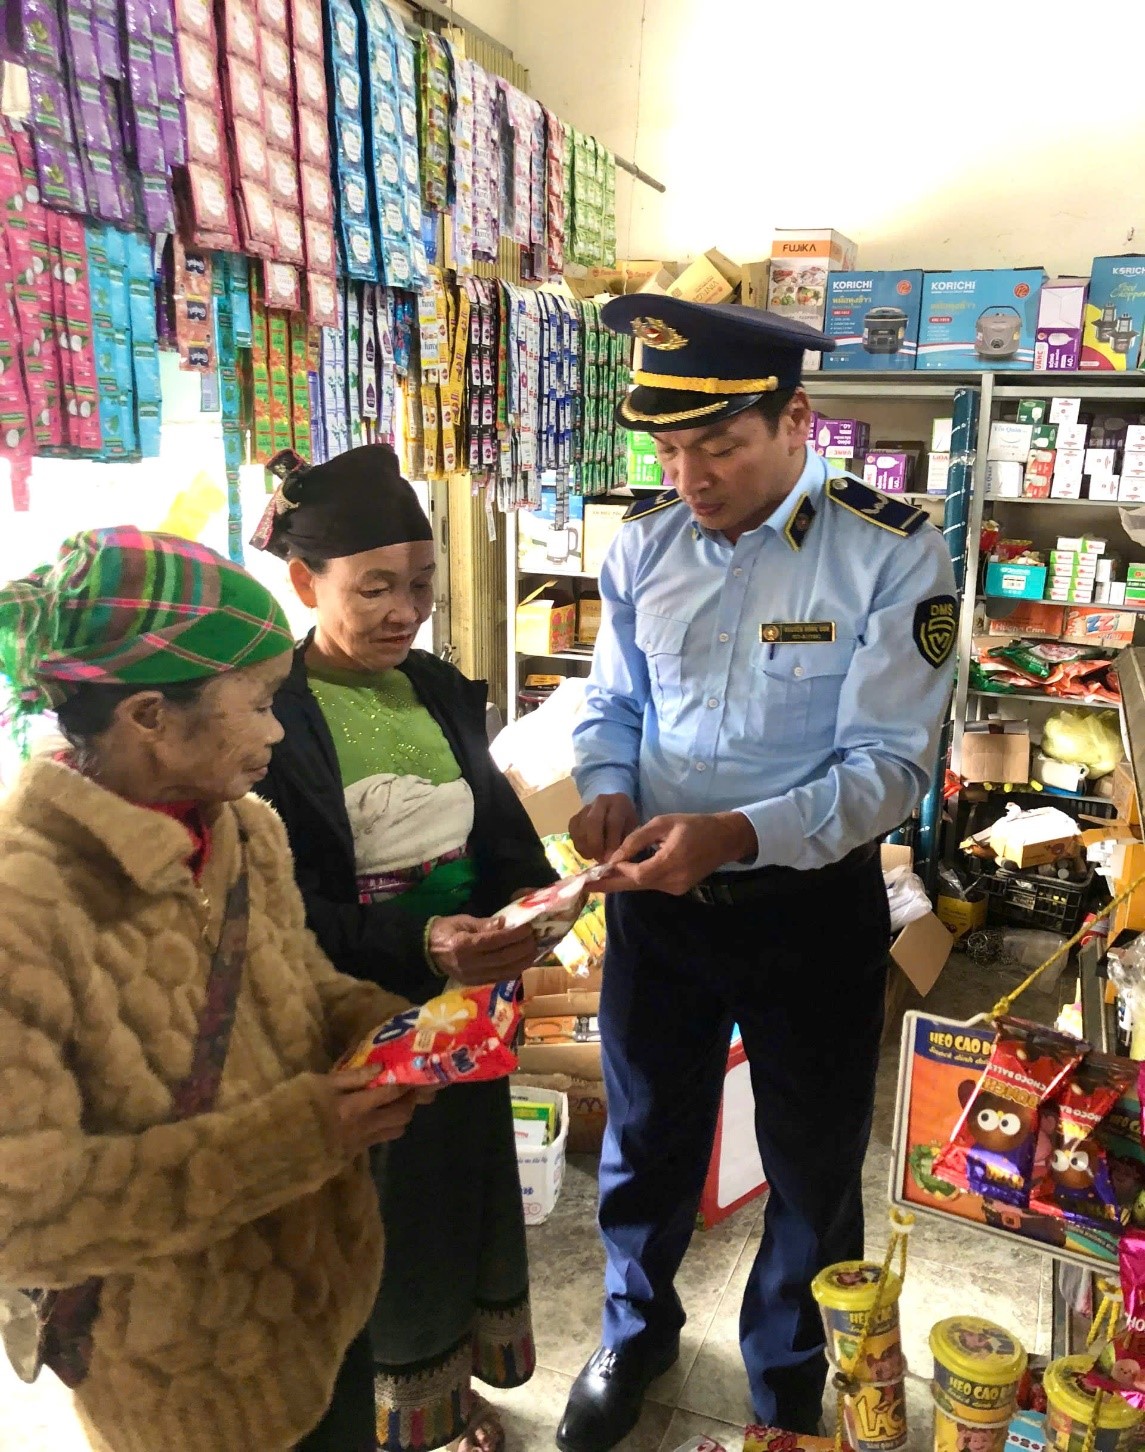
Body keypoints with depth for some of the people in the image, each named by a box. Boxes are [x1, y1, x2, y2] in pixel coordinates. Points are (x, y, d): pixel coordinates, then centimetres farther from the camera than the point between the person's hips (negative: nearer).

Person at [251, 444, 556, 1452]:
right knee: (367, 1211, 12)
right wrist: (417, 944, -33)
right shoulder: (269, 716, -17)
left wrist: (532, 896, -12)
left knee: (465, 1183, 21)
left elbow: (498, 825, 9)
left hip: (463, 1002, 6)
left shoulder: (441, 690, 2)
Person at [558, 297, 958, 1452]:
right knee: (644, 1138, 21)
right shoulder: (644, 543, -2)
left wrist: (736, 833, -33)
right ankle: (636, 1330, 52)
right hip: (656, 898, 3)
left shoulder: (892, 555, -16)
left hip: (813, 907, -3)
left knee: (813, 1164, 18)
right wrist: (609, 792, -14)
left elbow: (889, 764, -19)